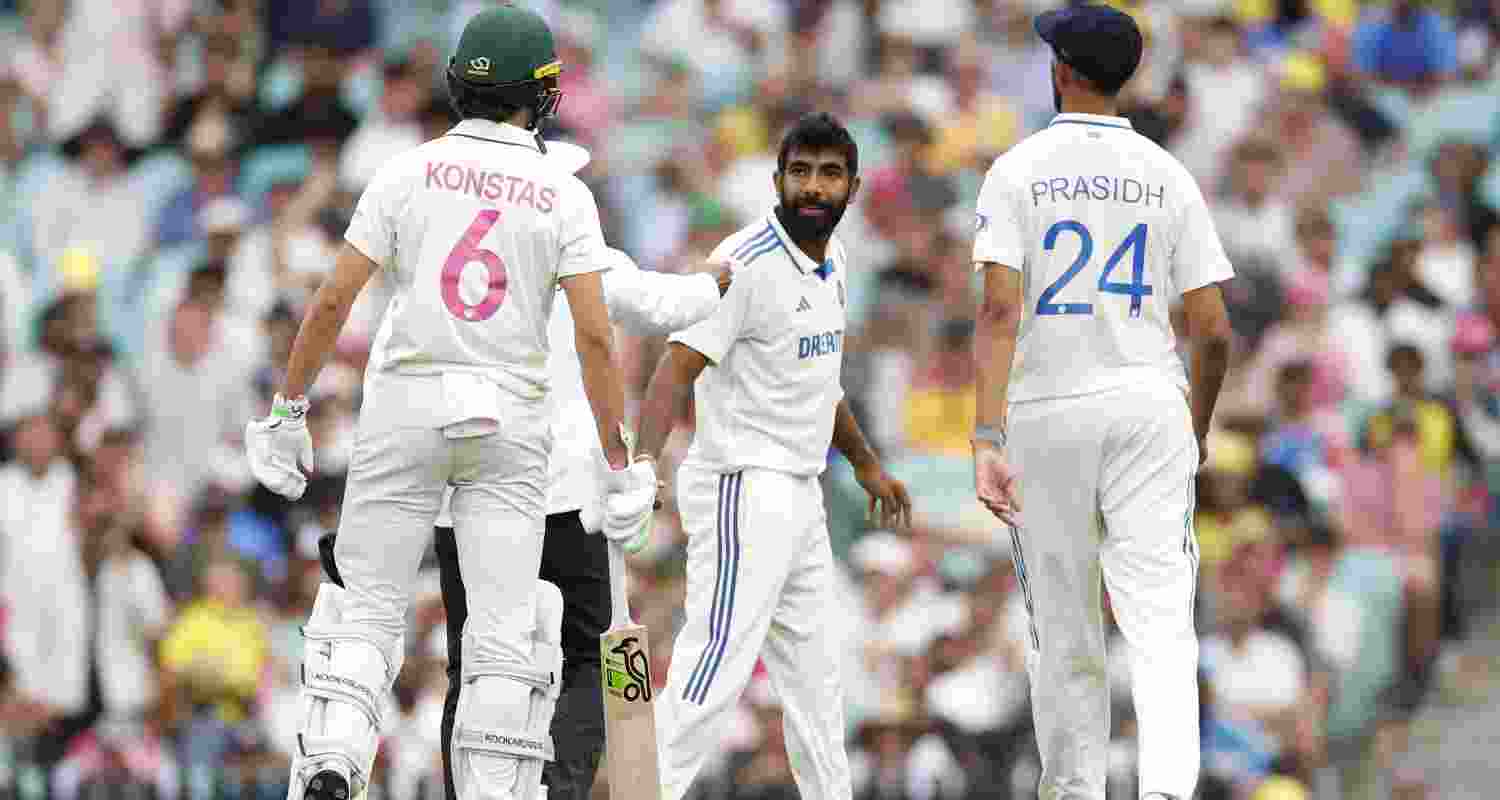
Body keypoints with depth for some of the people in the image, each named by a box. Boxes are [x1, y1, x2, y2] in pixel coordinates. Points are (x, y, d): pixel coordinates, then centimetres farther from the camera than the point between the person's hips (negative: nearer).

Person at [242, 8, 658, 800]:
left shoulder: (407, 172, 0)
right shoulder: (564, 196, -1)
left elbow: (333, 301, -2)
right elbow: (594, 336, -6)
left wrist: (288, 408, 8)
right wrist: (619, 464, -1)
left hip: (405, 408, 0)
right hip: (509, 422, 0)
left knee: (367, 609, 5)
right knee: (505, 631, 3)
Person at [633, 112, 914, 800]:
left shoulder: (829, 262, 11)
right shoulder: (748, 263, -16)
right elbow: (678, 367, -25)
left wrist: (865, 463, 36)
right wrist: (642, 462, -39)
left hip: (797, 495, 9)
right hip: (744, 489, -9)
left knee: (812, 671, 14)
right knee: (718, 664, -17)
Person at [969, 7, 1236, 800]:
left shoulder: (1018, 171, -3)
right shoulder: (1166, 176, 5)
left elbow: (1000, 309, -15)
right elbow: (1213, 328, 3)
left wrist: (986, 440, -20)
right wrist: (1197, 433, 20)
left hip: (1047, 412, -1)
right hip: (1149, 406, 1)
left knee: (1063, 631, 11)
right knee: (1159, 620, -8)